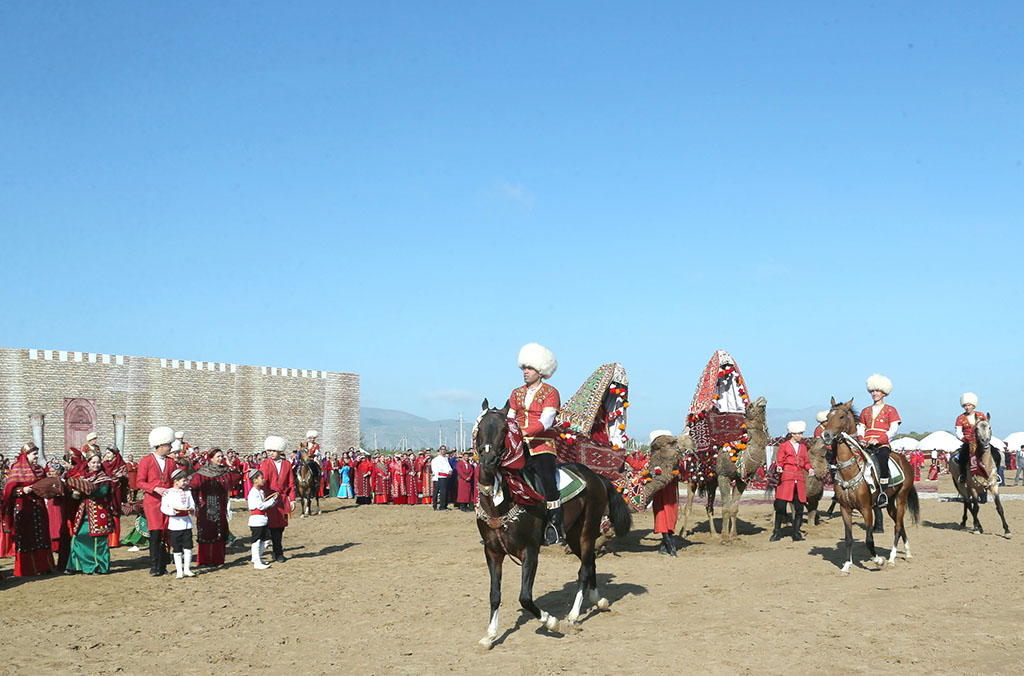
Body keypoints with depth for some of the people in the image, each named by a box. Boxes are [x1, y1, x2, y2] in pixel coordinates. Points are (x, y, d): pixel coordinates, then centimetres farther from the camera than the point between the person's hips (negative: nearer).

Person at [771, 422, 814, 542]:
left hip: (799, 481, 4)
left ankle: (796, 534, 11)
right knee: (780, 507, -5)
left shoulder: (803, 446, 17)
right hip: (785, 480, -4)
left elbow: (806, 461, 21)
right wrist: (779, 468, -20)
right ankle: (777, 532, 8)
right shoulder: (783, 446, 3)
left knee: (799, 508, 2)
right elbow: (779, 462, 1)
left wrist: (810, 469, 2)